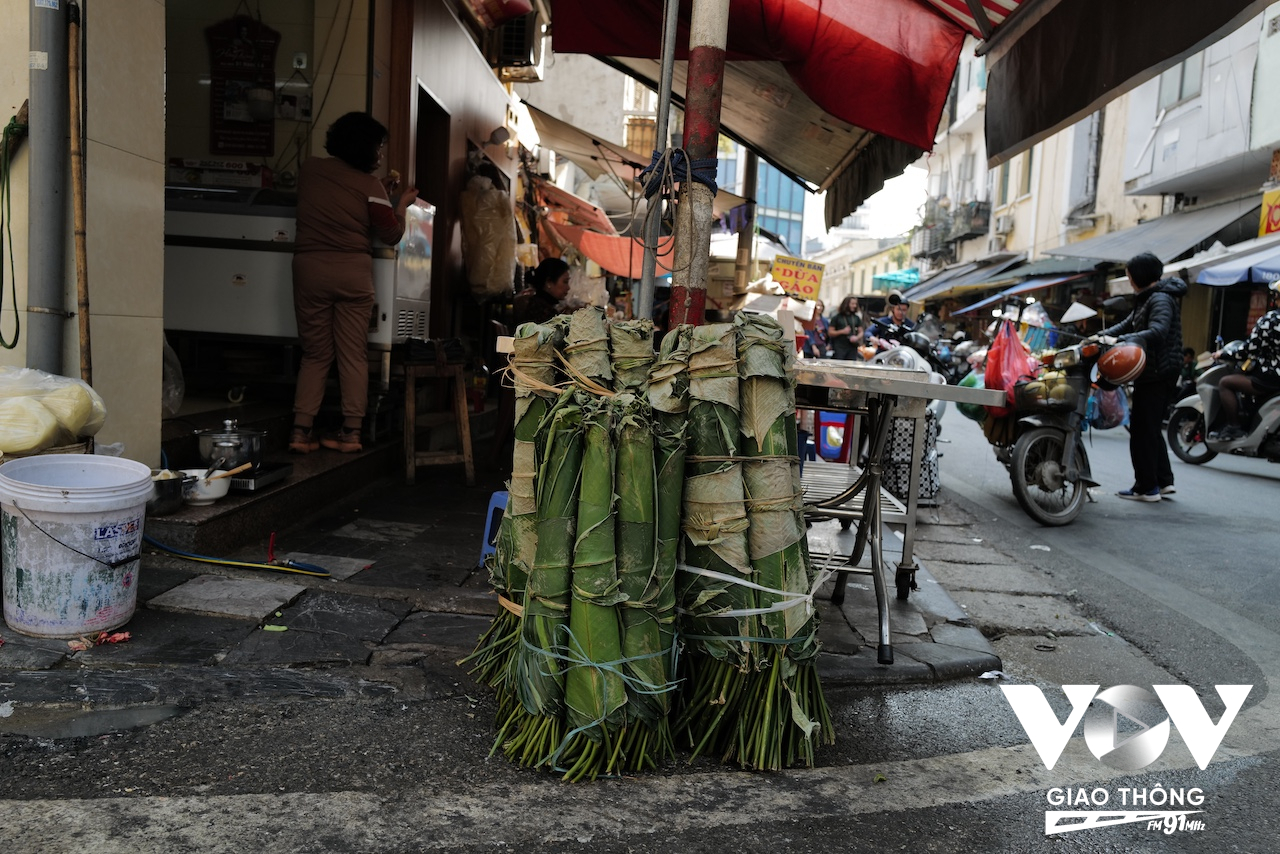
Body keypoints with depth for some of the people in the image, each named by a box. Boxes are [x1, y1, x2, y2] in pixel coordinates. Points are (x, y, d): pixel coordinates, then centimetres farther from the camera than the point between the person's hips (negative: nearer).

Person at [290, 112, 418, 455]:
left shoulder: (309, 170, 9)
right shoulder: (369, 185, -4)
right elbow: (391, 234, -1)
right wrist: (401, 203, 15)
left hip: (310, 266, 3)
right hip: (353, 270, -3)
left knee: (315, 354, 10)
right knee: (353, 354, 5)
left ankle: (301, 430, 2)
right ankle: (351, 431, 3)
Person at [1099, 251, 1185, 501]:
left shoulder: (1160, 299, -15)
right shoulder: (1148, 298, 18)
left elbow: (1157, 332, -30)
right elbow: (1128, 324, 17)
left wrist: (1120, 340, -41)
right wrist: (1100, 336, 1)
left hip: (1156, 374, -11)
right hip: (1157, 371, 11)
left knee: (1142, 429, -5)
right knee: (1151, 427, 17)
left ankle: (1146, 487, -1)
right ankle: (1164, 481, 22)